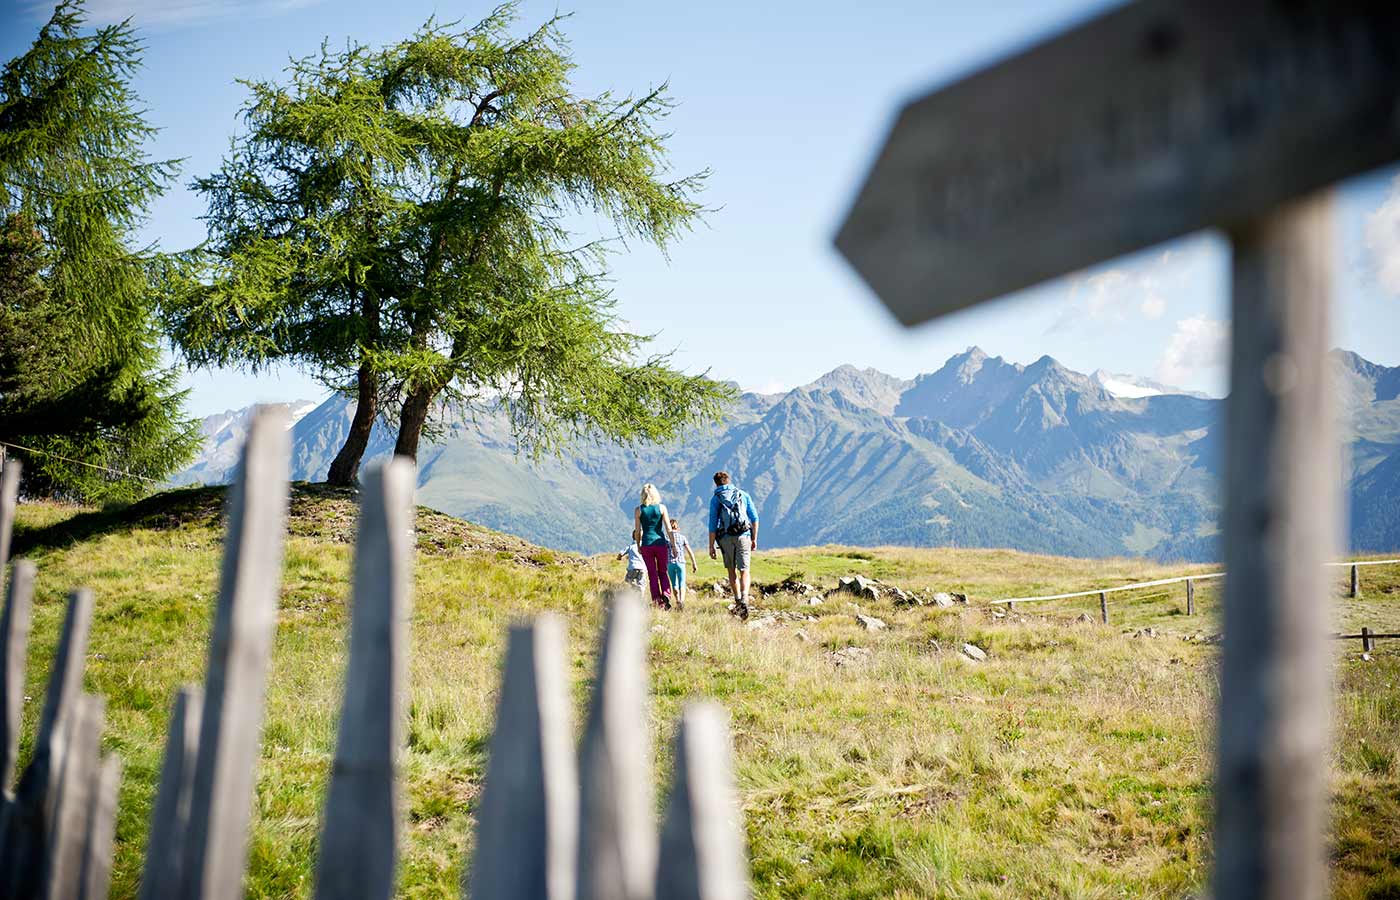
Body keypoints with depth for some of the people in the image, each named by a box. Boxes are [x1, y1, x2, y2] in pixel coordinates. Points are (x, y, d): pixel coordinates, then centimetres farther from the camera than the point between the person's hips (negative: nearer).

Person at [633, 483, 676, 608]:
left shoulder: (638, 509, -2)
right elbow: (668, 529, -2)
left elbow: (637, 531, 0)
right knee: (663, 573, 14)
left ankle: (657, 600, 3)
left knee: (652, 575, 8)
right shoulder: (662, 507, -2)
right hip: (661, 543, 0)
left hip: (647, 545, 0)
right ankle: (666, 595, -9)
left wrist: (638, 546, 13)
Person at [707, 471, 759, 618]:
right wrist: (754, 539, 14)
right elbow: (754, 518, 8)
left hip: (726, 537, 0)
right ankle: (744, 600, -23)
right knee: (744, 571, -4)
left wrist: (711, 546, 2)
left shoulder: (715, 498, 6)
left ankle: (738, 601, 16)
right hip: (743, 536, 0)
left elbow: (713, 524, 0)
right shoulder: (743, 494, 12)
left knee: (732, 571, 17)